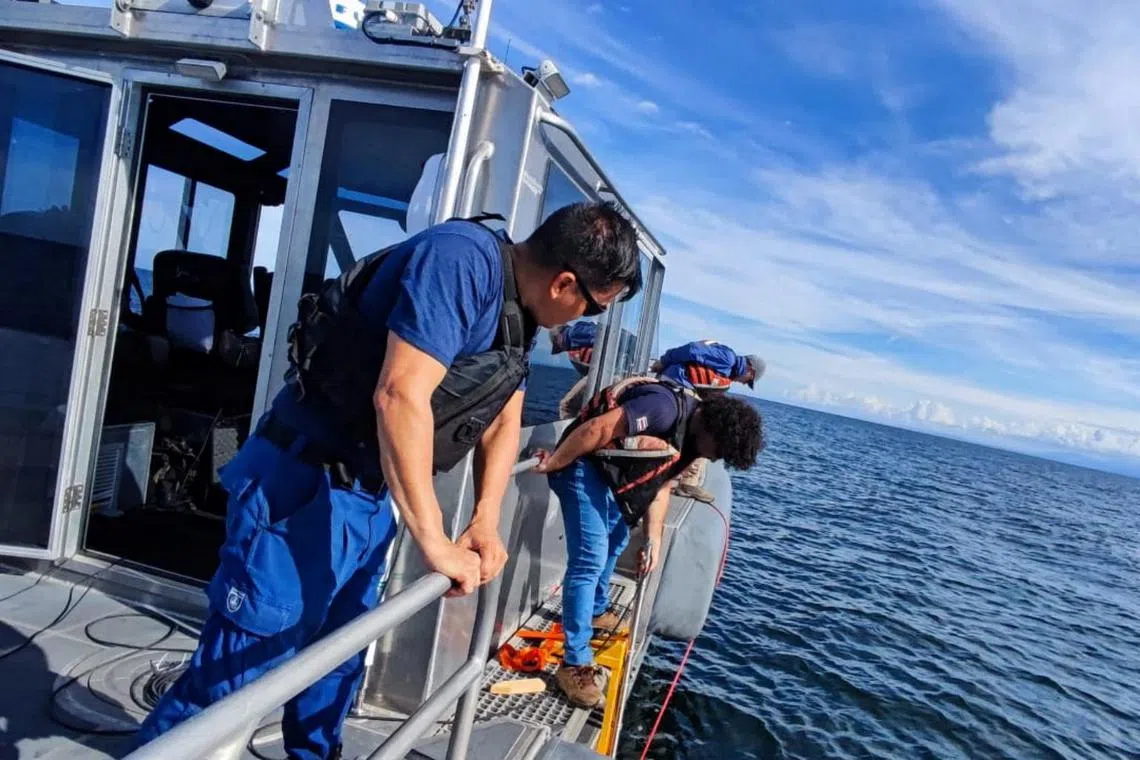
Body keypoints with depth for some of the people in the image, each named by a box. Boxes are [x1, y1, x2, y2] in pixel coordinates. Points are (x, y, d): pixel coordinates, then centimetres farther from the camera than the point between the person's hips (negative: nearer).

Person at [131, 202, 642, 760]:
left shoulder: (519, 307, 6)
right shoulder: (461, 260, -24)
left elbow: (504, 418, 10)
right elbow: (399, 396, -31)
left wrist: (486, 522, -1)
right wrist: (434, 542, -27)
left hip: (372, 495, 9)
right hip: (304, 486, -9)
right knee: (236, 666, 1)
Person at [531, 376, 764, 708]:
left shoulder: (691, 434, 3)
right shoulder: (666, 407, -28)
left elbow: (661, 483, 11)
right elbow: (594, 429, -28)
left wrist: (654, 538, 6)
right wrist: (552, 465, -19)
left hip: (610, 474, 10)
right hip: (582, 463, -10)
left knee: (615, 541, 26)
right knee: (589, 559, -13)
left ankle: (597, 611, 50)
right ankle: (575, 664, -5)